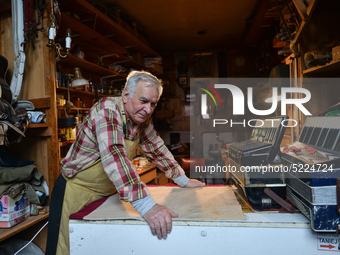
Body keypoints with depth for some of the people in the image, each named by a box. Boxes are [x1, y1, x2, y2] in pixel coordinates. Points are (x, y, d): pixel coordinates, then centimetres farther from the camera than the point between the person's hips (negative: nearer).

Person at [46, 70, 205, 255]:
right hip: (76, 191, -6)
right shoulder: (107, 110, -27)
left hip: (106, 194, 7)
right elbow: (114, 156, -41)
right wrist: (147, 206, -49)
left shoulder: (143, 119, -3)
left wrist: (183, 180, 10)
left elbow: (157, 149, 9)